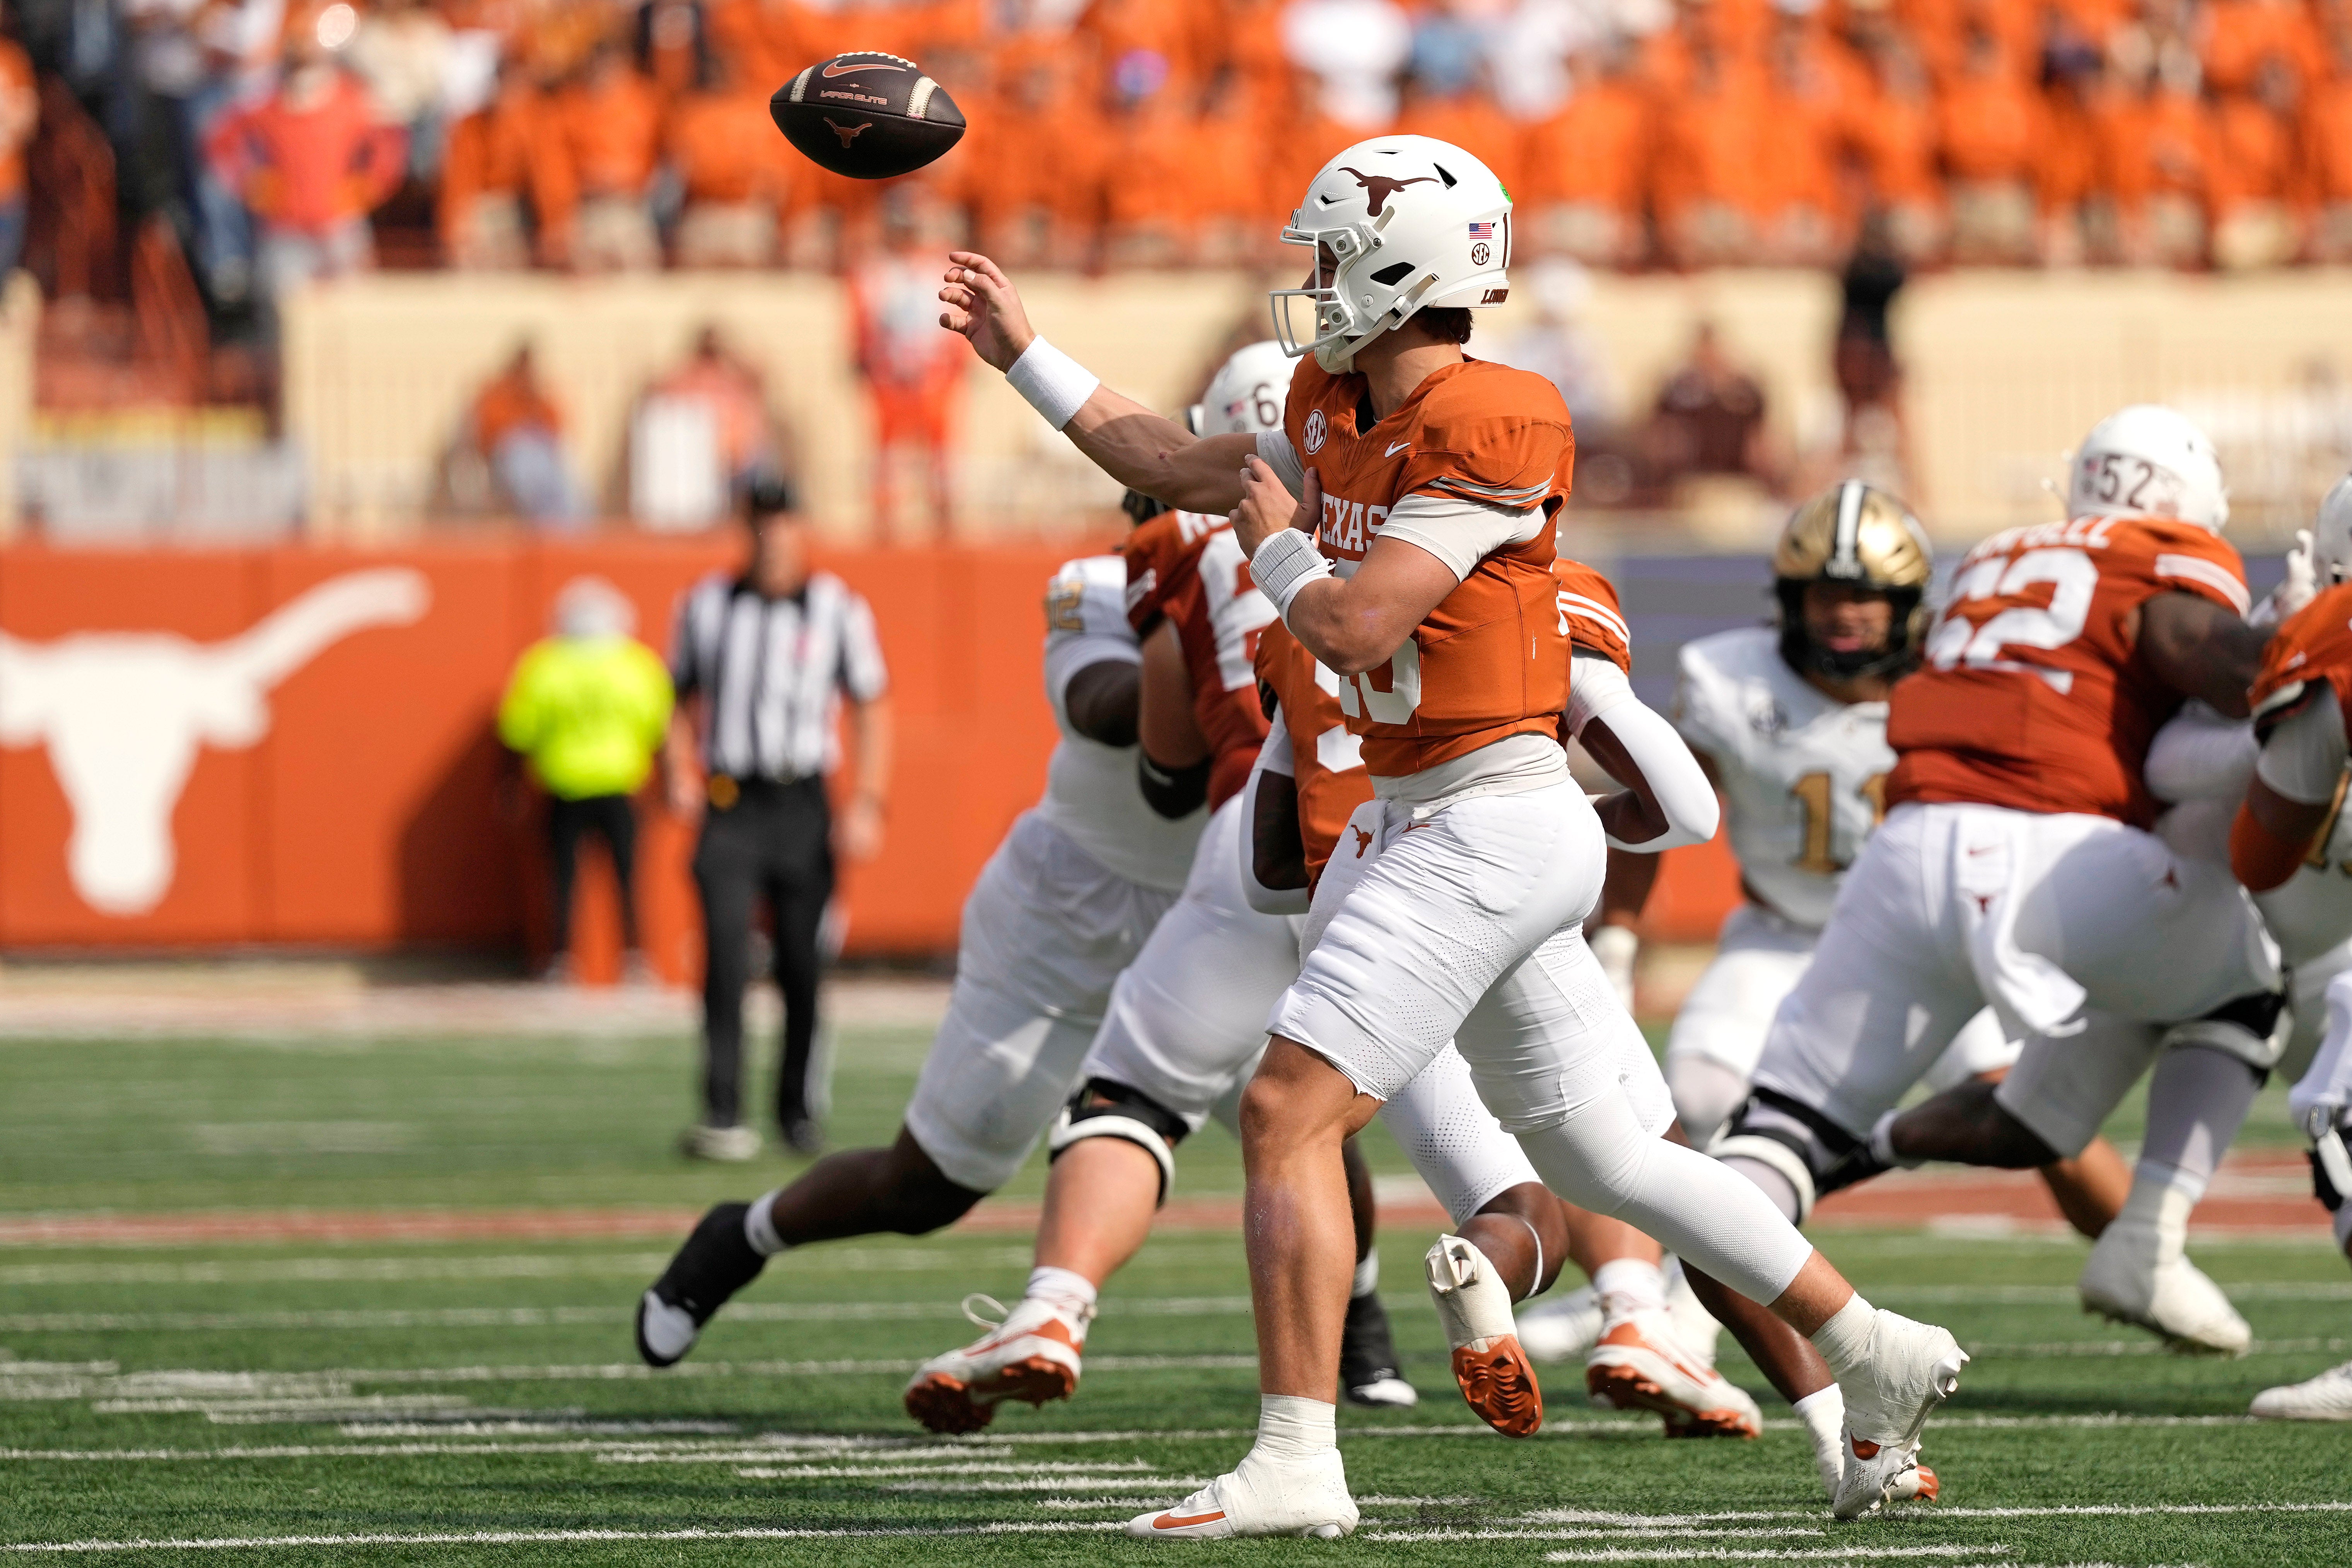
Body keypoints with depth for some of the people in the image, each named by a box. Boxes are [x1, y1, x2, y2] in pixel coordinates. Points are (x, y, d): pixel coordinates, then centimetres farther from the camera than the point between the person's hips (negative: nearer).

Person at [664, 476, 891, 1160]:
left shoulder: (838, 609, 3)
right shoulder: (707, 605, 8)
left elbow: (872, 710, 7)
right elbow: (684, 700, 18)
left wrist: (868, 805, -2)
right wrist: (681, 776, 2)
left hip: (804, 807, 0)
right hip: (730, 804, 0)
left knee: (804, 968, 1)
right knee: (726, 959, -13)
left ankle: (798, 1107, 17)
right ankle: (722, 1117, -16)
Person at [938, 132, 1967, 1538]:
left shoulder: (1486, 433, -17)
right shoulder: (1343, 413, 11)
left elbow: (1353, 629, -21)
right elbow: (1183, 471, 25)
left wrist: (1280, 544, -2)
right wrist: (1024, 351, 27)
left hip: (1488, 827, -10)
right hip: (1433, 825, 10)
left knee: (1289, 1114, -12)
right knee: (1603, 1152, 13)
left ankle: (1297, 1464, -13)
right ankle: (1877, 1357, 17)